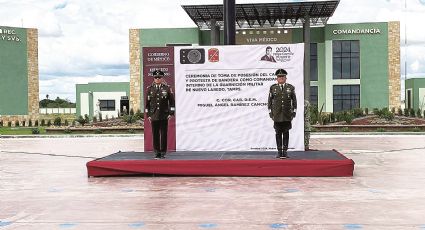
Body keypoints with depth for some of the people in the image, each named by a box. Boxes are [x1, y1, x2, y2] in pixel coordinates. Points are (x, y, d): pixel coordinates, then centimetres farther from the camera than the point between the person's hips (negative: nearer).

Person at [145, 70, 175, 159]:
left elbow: (172, 101, 4)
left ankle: (163, 153, 9)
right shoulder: (150, 89, 7)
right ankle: (157, 153, 9)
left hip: (164, 116, -1)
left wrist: (171, 113, -2)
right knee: (155, 135, 2)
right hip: (154, 116, 1)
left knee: (164, 135, 2)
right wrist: (148, 115, 5)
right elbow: (147, 102, 10)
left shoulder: (167, 88, 3)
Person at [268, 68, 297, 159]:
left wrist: (294, 112, 2)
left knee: (286, 133, 2)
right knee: (278, 133, 2)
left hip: (287, 115, 0)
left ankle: (285, 151, 6)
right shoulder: (273, 88, 5)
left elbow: (294, 101, 8)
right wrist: (270, 112, 1)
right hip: (277, 115, 0)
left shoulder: (290, 88, 6)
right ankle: (279, 151, 6)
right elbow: (270, 101, 7)